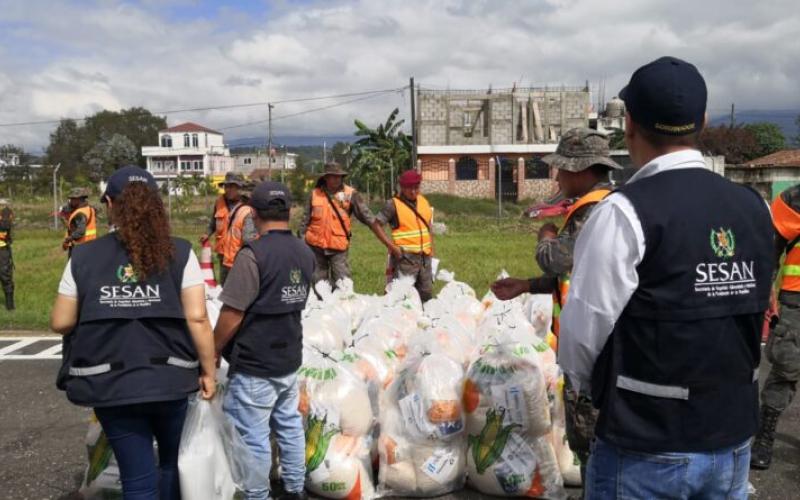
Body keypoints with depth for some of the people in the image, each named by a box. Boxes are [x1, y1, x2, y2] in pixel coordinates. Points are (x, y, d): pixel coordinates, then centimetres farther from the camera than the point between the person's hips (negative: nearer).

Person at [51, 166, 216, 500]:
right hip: (169, 379, 0)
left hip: (110, 385, 0)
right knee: (172, 460, 26)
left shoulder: (84, 257, -3)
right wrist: (208, 371, 0)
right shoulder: (179, 253, -6)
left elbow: (60, 322, 1)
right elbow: (197, 318, -10)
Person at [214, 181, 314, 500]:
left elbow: (232, 315, -17)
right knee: (289, 425, 18)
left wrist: (213, 351, -5)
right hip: (290, 359, 7)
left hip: (254, 365, -7)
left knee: (253, 436, 4)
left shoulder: (253, 255, -20)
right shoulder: (305, 253, 2)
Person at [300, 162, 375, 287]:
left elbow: (364, 213, -6)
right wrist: (301, 236, 11)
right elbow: (306, 219, 10)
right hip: (316, 245, 3)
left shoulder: (350, 194, -3)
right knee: (318, 282, 13)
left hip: (338, 247, -2)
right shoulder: (315, 194, 4)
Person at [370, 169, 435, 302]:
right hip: (405, 257, -6)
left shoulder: (424, 202, 11)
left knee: (427, 294, 12)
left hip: (425, 257, 6)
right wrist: (392, 247, -15)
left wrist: (431, 251, 15)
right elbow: (376, 225, -9)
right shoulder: (393, 204, -7)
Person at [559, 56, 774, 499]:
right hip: (733, 440, 6)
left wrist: (587, 382, 5)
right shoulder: (753, 207, 0)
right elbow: (750, 314, 6)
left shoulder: (627, 212, -19)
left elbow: (584, 329, -16)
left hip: (646, 449, -5)